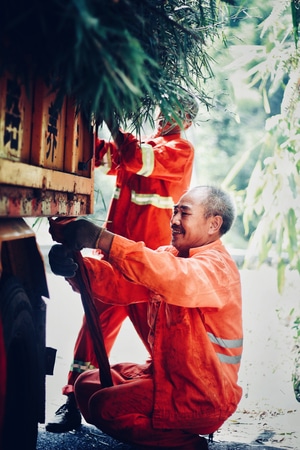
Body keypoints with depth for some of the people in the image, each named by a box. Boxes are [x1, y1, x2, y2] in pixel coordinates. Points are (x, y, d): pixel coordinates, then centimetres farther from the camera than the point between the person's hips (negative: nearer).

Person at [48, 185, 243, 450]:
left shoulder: (217, 267, -19)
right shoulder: (170, 256, 7)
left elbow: (173, 278, -41)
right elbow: (120, 284, -6)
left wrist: (101, 239, -44)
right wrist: (73, 266, -26)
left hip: (201, 398, -9)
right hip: (166, 374, 9)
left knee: (105, 407, -18)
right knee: (87, 384, 9)